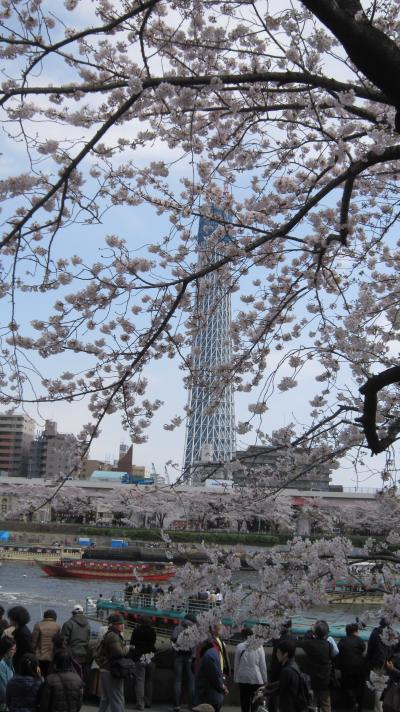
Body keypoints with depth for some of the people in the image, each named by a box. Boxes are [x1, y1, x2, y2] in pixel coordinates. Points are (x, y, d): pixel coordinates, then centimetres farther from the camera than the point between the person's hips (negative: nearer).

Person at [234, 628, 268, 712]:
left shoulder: (239, 647, -4)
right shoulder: (259, 647, -6)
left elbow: (236, 664, 1)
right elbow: (262, 665, -2)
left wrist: (235, 678, 12)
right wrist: (265, 680, 6)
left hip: (242, 679, 1)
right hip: (256, 679, -1)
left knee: (244, 702, 9)